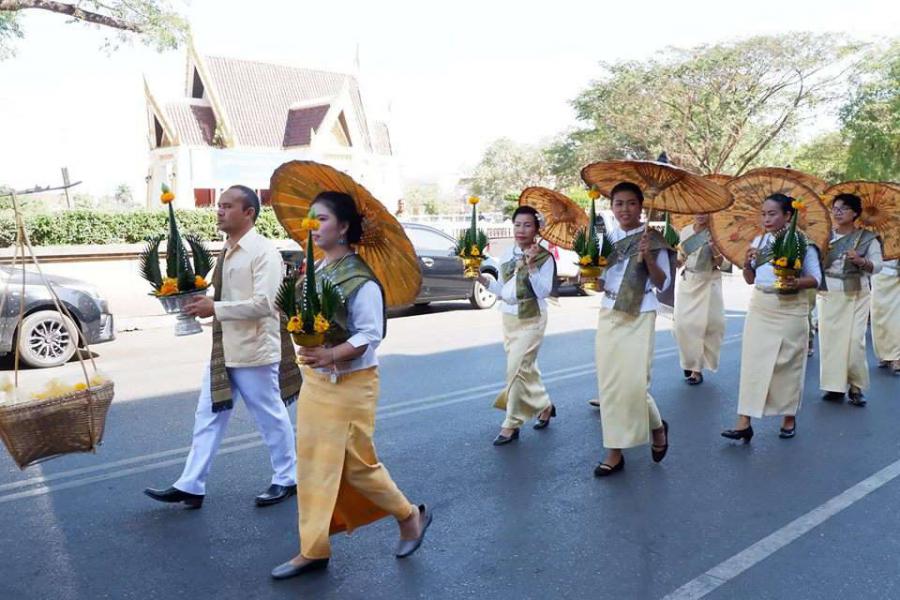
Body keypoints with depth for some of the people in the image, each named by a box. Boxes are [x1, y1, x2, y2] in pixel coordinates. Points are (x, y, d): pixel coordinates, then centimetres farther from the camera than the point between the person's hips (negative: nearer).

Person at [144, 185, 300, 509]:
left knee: (271, 418, 7)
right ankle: (190, 486, 20)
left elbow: (263, 303, -24)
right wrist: (201, 300, 4)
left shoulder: (263, 251, -15)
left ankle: (286, 479, 24)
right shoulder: (226, 252, 12)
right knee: (208, 416, 11)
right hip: (222, 350, 8)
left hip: (254, 351, -8)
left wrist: (215, 309, -22)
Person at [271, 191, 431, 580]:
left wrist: (330, 355, -33)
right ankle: (313, 549, 21)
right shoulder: (316, 270, 6)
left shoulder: (360, 278, -18)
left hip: (350, 384, -8)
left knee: (357, 464, 4)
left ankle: (410, 516, 28)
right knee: (313, 462, 10)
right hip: (315, 379, 8)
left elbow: (370, 335, -20)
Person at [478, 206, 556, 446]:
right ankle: (544, 406, 37)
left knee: (517, 369, -9)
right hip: (508, 318, 7)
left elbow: (543, 292, -18)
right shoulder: (507, 255, 7)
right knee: (526, 367, 16)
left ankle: (512, 424, 1)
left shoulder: (544, 257, -10)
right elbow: (503, 290, 12)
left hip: (531, 319, -7)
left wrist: (531, 266, -26)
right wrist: (484, 280, -4)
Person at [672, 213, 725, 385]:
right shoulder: (685, 232, 6)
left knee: (704, 324, -5)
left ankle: (697, 368, 5)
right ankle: (690, 362, 21)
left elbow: (721, 263, -5)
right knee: (683, 323, 0)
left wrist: (714, 248, -22)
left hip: (708, 283, -3)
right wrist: (681, 253, -8)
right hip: (688, 281, 4)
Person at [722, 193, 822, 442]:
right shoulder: (759, 240, 8)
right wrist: (747, 263, -8)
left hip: (790, 308, -4)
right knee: (753, 362, -1)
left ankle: (789, 418, 23)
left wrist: (798, 283, -24)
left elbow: (816, 278, -4)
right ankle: (744, 423, -2)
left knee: (789, 363, 6)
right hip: (759, 307, 4)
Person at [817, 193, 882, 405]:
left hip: (855, 296, -2)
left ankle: (855, 387, 6)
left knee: (854, 341, -7)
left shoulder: (867, 238, 2)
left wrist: (861, 261, -22)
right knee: (830, 340, 0)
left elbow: (877, 265, -4)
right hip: (828, 295, 3)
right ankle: (835, 386, 9)